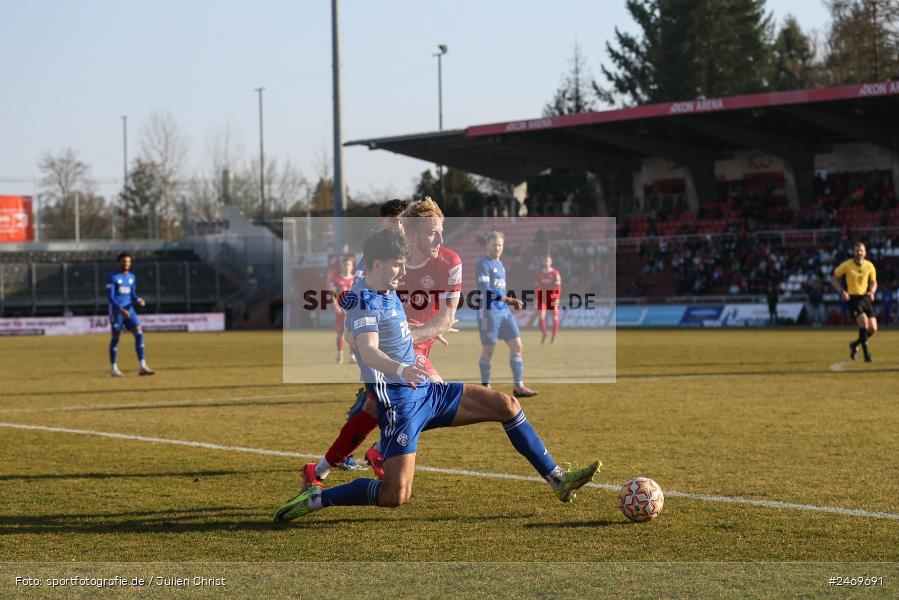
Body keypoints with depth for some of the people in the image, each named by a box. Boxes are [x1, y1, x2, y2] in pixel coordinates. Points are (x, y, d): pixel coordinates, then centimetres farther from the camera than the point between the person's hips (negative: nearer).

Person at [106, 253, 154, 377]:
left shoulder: (132, 277, 12)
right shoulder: (112, 277, -7)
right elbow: (110, 296, -12)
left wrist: (139, 301, -6)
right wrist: (120, 309, -23)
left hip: (129, 310, 5)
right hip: (116, 310, -5)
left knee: (139, 334, -7)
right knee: (116, 337, -2)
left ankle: (142, 367, -9)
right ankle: (114, 369, 7)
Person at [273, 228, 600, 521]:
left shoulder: (386, 291, 10)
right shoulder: (364, 301, -19)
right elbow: (368, 351, -37)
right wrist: (401, 370, -57)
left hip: (426, 392, 10)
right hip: (400, 402, -10)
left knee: (505, 404, 6)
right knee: (396, 496, -19)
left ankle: (558, 480, 15)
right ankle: (315, 498, -3)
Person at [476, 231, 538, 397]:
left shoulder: (499, 264, 17)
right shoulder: (483, 264, -9)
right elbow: (485, 291, -19)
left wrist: (512, 302, 10)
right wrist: (509, 299, -21)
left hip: (504, 311, 8)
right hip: (489, 312, -8)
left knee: (516, 346, 1)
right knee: (488, 351, -1)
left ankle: (518, 387, 2)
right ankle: (485, 388, 10)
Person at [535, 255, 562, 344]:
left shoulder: (555, 273, -2)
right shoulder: (539, 273, 9)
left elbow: (558, 286, -6)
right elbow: (536, 286, 13)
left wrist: (557, 298, -14)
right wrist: (536, 299, 8)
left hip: (552, 298, -2)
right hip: (542, 297, 2)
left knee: (555, 317, 1)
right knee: (541, 316, -9)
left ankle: (553, 337, 11)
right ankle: (544, 335, 5)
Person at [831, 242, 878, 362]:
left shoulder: (869, 266, 3)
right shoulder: (846, 265, -6)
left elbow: (873, 282, 17)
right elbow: (834, 280, 3)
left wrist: (872, 291, -5)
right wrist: (842, 291, -12)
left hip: (866, 298, 4)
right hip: (852, 298, -4)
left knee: (873, 329, -3)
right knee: (863, 322, -25)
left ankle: (855, 345, 26)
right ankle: (866, 354, -15)